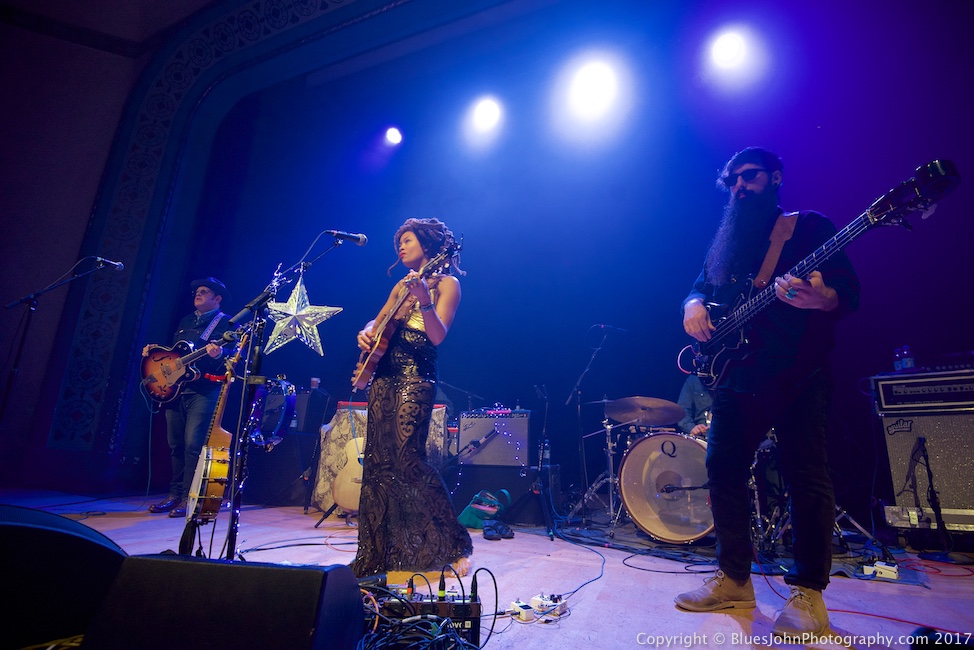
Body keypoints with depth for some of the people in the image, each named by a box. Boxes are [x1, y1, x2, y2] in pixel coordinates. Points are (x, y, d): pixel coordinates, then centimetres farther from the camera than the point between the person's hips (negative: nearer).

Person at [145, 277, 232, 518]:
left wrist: (218, 354, -31)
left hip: (204, 390, -7)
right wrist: (153, 351, 10)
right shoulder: (185, 321, 21)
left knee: (193, 443, -11)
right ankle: (175, 494, 20)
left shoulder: (226, 323, -1)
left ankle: (189, 498, -4)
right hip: (176, 389, 7)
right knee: (176, 444, 10)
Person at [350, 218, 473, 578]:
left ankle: (454, 545, 2)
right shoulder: (401, 285, 18)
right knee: (378, 463, 7)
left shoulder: (446, 283, -3)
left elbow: (437, 336, -16)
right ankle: (380, 550, 21)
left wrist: (424, 300, -31)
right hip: (384, 376, 8)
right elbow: (376, 322, 23)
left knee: (408, 461, -13)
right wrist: (366, 334, 1)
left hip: (416, 379, -7)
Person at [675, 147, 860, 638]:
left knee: (806, 477, -4)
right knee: (723, 470, 3)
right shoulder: (725, 243, 20)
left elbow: (850, 293, -4)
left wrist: (820, 298, -28)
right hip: (735, 375, 5)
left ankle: (808, 592, 13)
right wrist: (694, 306, -6)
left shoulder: (809, 226, 5)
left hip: (797, 375, -4)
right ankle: (734, 579, 18)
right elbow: (701, 287, 19)